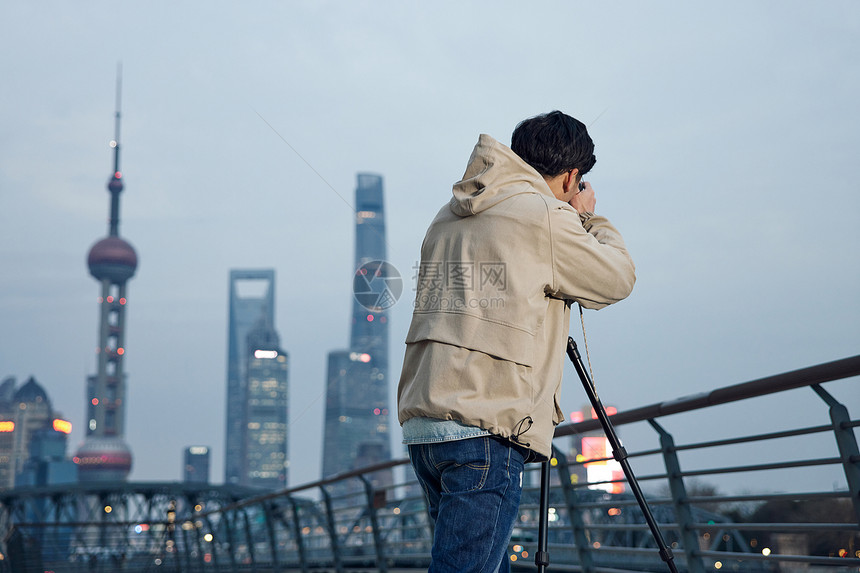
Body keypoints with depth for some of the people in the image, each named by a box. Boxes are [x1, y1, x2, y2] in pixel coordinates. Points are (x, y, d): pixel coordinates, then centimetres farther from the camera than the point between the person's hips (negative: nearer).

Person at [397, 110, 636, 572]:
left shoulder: (448, 218, 17)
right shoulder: (545, 219, -5)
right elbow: (617, 280, 7)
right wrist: (589, 218, 22)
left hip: (420, 423, 8)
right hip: (485, 431, -8)